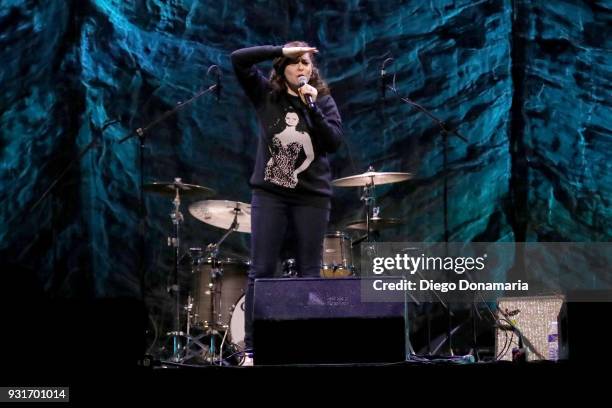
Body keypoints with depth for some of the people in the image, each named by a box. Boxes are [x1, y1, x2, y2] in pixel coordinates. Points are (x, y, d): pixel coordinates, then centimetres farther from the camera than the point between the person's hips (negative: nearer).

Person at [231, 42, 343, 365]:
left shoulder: (323, 100, 6)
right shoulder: (266, 95, 5)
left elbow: (334, 142, -7)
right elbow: (238, 59, -5)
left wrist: (311, 107, -14)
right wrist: (282, 50, -8)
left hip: (312, 197, 0)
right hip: (269, 194, 0)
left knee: (309, 274, 4)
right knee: (261, 271, -2)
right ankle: (252, 349, 1)